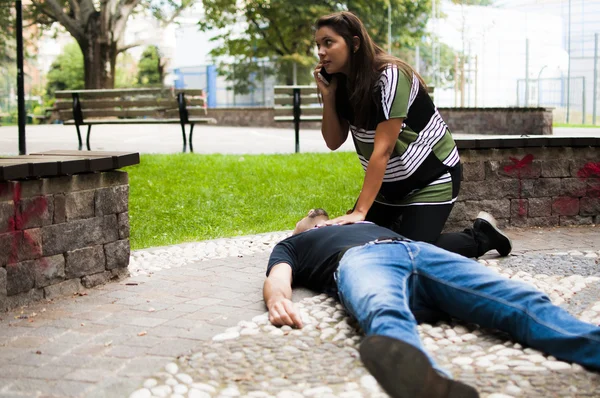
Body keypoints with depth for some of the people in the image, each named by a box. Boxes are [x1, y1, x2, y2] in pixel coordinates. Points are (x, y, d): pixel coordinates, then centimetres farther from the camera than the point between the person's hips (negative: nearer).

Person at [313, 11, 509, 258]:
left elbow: (382, 150, -29)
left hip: (432, 175, -7)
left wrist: (359, 211, -33)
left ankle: (479, 238, 7)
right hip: (389, 182, 7)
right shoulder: (343, 83, -3)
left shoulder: (389, 77, -25)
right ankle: (401, 223, 23)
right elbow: (334, 142, -2)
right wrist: (327, 95, -17)